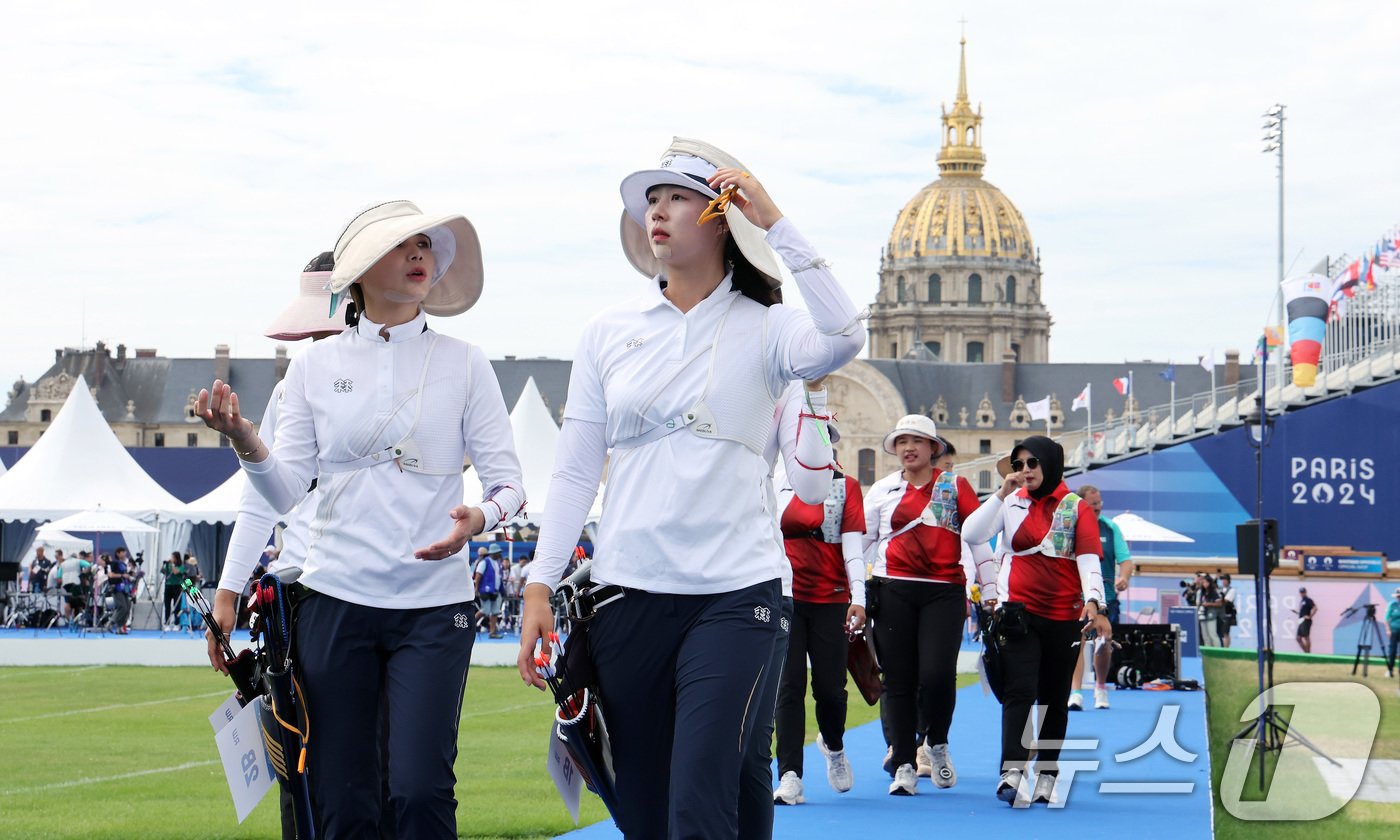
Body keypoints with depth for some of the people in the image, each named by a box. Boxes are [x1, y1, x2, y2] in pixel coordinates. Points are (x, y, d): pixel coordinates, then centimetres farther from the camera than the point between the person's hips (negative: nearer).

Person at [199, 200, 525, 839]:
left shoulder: (462, 364, 5)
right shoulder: (315, 366, 7)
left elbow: (507, 480, 2)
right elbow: (286, 490, 5)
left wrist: (480, 517, -20)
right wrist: (243, 440, -15)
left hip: (433, 605, -1)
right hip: (334, 601, 1)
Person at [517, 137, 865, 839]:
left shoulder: (763, 328, 1)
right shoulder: (609, 333, 9)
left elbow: (841, 339, -22)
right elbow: (574, 471, 9)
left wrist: (775, 224, -18)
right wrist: (539, 587, 2)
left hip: (733, 595, -3)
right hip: (628, 592, 3)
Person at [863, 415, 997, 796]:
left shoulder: (956, 486, 7)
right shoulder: (882, 491, 11)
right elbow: (860, 541, 15)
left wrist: (989, 591, 2)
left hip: (945, 593, -2)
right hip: (893, 592, 2)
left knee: (937, 675, -14)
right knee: (898, 680, 1)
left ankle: (937, 744, 13)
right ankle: (904, 766, 8)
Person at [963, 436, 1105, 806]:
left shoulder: (1077, 508, 3)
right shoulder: (1012, 502, 6)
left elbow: (1089, 558, -8)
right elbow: (971, 534, -4)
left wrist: (1092, 602, -23)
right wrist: (1002, 493, -8)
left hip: (1064, 617, 1)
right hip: (1019, 613, -1)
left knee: (1055, 699, 8)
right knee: (1020, 691, -15)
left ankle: (1046, 774, 17)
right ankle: (1012, 772, -25)